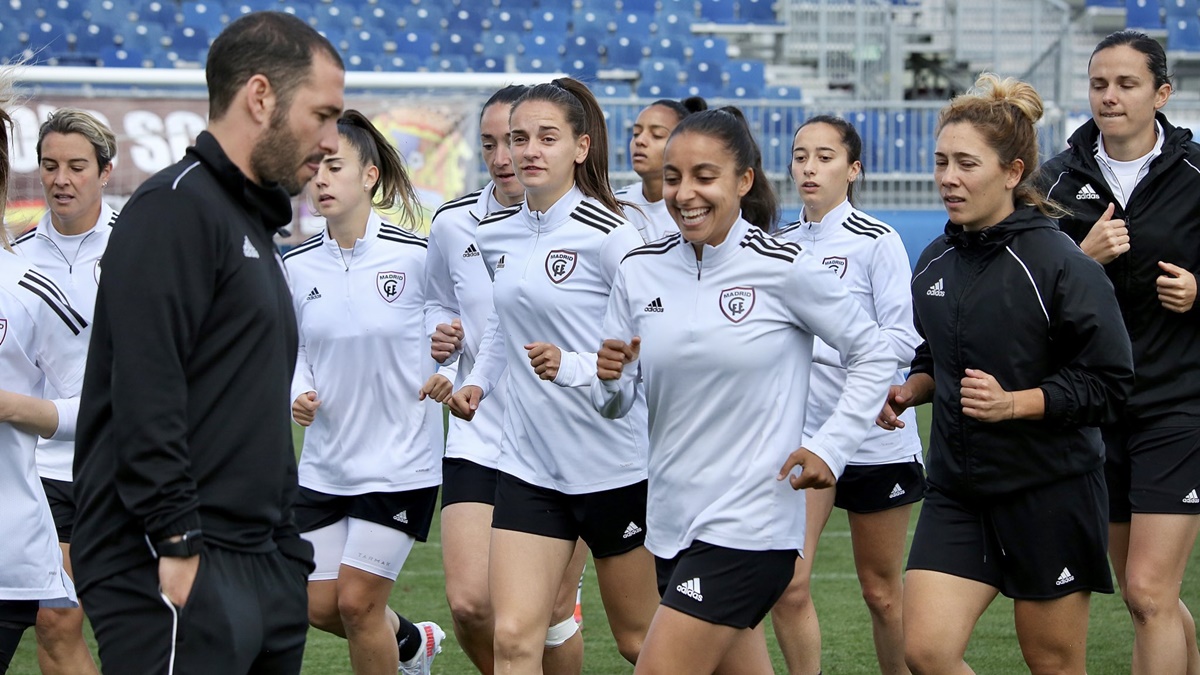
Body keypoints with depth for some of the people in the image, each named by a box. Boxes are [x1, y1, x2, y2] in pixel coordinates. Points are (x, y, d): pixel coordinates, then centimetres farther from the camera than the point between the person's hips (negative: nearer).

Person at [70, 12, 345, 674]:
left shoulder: (251, 223, 22)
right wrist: (177, 549, -22)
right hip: (178, 572, -10)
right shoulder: (174, 208, -9)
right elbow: (144, 394, -19)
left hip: (260, 567, 10)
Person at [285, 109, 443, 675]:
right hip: (324, 463, 5)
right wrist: (300, 395, -5)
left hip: (400, 459, -5)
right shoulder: (297, 266, 1)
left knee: (357, 602, -7)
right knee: (319, 607, 7)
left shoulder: (416, 256, -12)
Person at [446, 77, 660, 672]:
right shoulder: (494, 234, 6)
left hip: (613, 465, -5)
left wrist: (574, 367, -28)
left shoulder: (607, 235, -14)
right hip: (527, 464, 5)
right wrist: (478, 379, 12)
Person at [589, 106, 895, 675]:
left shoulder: (783, 268, -10)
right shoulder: (640, 271, 4)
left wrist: (829, 448, -7)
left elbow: (873, 356, 1)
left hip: (749, 524, -6)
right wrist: (609, 377, -12)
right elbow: (615, 405, 10)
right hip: (671, 519, 6)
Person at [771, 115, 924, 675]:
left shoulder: (876, 241, -8)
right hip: (802, 434, 4)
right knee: (786, 586, -9)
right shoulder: (781, 243, 7)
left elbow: (904, 339, -18)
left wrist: (808, 346, -23)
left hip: (876, 439, -4)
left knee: (882, 592, 8)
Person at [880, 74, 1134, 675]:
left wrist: (1013, 403, -23)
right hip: (958, 490, 5)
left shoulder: (1059, 263, -14)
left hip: (1050, 494, -5)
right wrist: (911, 391, 2)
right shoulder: (936, 262, 8)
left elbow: (1108, 382, -14)